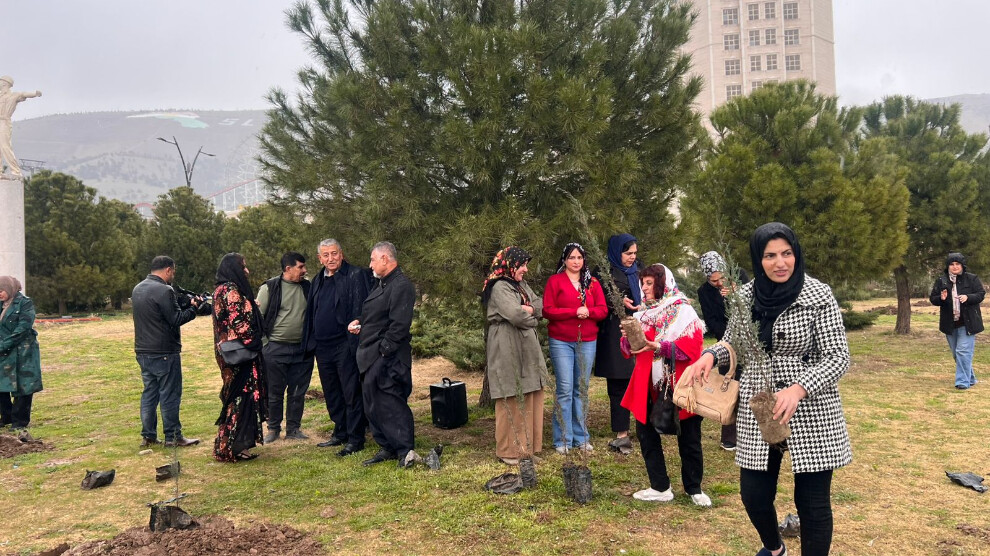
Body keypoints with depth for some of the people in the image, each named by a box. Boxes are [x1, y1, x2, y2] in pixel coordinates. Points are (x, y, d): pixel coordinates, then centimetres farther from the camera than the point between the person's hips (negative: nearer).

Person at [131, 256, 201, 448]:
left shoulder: (137, 289, 12)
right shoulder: (164, 291, -17)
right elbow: (176, 319, -17)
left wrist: (183, 304, 11)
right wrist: (193, 306, -3)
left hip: (143, 352, 8)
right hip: (164, 353, -8)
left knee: (149, 393, 14)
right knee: (170, 395, 1)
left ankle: (148, 436, 19)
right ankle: (172, 437, 7)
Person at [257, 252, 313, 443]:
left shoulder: (307, 287, 6)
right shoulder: (270, 288, -5)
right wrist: (262, 341, -7)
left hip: (302, 349, 4)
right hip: (276, 349, -3)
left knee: (298, 392, 9)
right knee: (275, 392, 6)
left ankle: (293, 429, 21)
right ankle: (273, 429, 21)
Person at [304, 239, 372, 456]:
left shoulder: (356, 276, -8)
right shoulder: (318, 281, 15)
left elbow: (360, 309, -14)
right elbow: (311, 313, 19)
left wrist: (355, 339, -20)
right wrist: (309, 341, 12)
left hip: (345, 346, -7)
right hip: (322, 347, 8)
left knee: (351, 393, 0)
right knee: (332, 395, 16)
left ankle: (355, 439, 8)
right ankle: (340, 433, 29)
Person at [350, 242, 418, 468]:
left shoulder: (401, 286, -15)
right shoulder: (381, 284, 18)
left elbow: (400, 324, -21)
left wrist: (384, 349, -21)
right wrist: (359, 323, 9)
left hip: (387, 357, -11)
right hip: (371, 357, 11)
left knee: (390, 403, -10)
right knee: (372, 405, 14)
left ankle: (405, 450, -4)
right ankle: (387, 448, 23)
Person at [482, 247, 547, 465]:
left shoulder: (522, 285, 17)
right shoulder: (500, 288, -13)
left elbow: (540, 304, 11)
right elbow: (515, 315, -23)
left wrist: (528, 309, -10)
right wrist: (532, 316, -3)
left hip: (526, 347, 9)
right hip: (508, 348, -9)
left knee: (529, 395, 10)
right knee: (511, 399, -4)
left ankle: (526, 443, 20)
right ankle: (508, 449, 6)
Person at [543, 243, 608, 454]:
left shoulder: (593, 283, 11)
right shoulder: (555, 281, 0)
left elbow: (603, 309, 6)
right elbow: (547, 310, -7)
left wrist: (588, 312, -15)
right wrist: (574, 312, -16)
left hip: (587, 342, 4)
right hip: (561, 342, -3)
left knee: (581, 389, 9)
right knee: (565, 390, -5)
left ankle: (581, 437, 18)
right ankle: (563, 440, 4)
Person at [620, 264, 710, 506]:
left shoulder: (683, 311, -7)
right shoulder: (644, 312, 10)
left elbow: (692, 346, -20)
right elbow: (630, 349, 8)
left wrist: (659, 347, -30)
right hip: (649, 385, 6)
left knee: (689, 440, 7)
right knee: (646, 434, 7)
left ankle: (694, 489, 25)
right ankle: (660, 488, 20)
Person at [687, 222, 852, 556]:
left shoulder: (819, 296, -11)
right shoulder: (746, 296, 1)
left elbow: (838, 357, -12)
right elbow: (733, 344, 13)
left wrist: (798, 389, -29)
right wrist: (710, 355, -9)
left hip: (811, 413, -3)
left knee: (812, 502, 5)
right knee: (754, 495, 11)